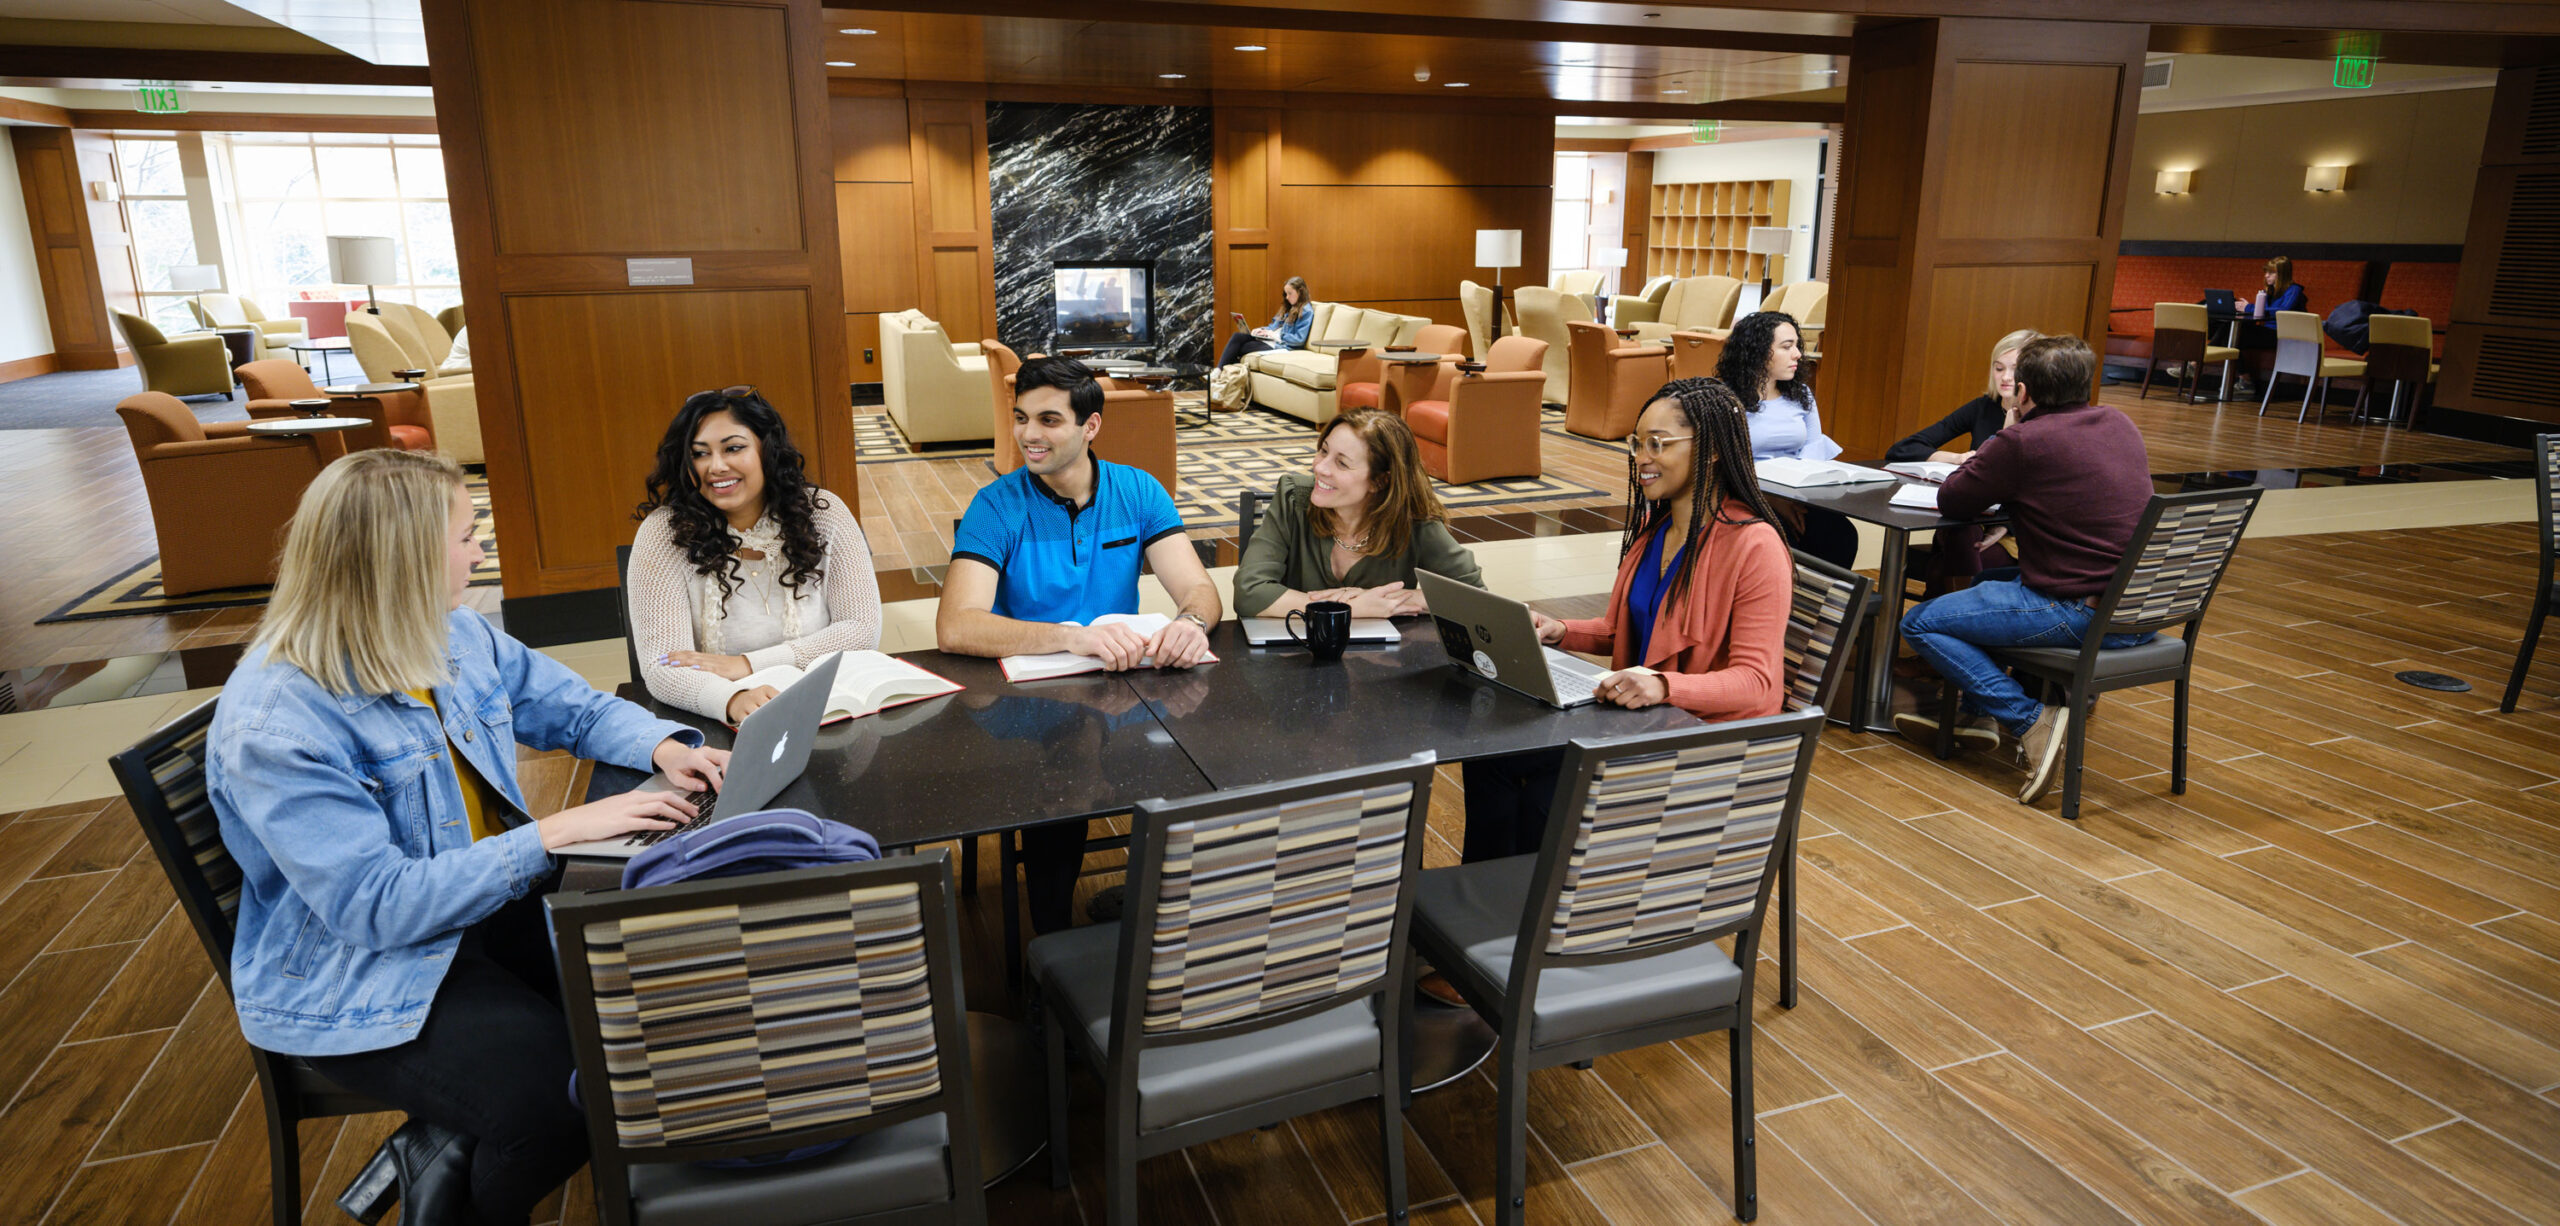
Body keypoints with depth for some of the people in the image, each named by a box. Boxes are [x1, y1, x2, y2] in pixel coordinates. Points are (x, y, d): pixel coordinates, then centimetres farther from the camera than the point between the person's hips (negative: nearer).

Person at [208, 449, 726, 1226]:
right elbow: (378, 906, -27)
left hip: (486, 901, 8)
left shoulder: (455, 635, -2)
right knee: (572, 1098, -23)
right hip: (359, 977, -8)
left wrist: (661, 746, -10)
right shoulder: (275, 726, -24)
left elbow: (570, 706, 11)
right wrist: (554, 834, -32)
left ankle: (446, 1144, 9)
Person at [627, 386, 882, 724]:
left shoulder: (823, 514, -2)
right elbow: (660, 666, -14)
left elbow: (863, 629, -5)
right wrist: (732, 699, -35)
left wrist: (749, 665, -14)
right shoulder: (664, 533, -6)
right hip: (715, 725, -1)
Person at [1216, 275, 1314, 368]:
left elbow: (1299, 339, -15)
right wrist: (1262, 330, 6)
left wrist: (1277, 336, -15)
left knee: (1240, 348, -18)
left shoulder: (1306, 311, -7)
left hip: (1280, 345, -9)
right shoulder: (1289, 308, 22)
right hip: (1267, 339, 9)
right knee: (1237, 337, -14)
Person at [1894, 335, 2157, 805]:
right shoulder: (2119, 423, 9)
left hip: (2081, 615, -9)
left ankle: (2032, 718, -9)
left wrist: (1997, 441, 10)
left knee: (1919, 623, 1)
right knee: (1985, 581, 31)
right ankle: (1978, 713, 29)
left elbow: (1951, 502, -4)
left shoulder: (2024, 441, -15)